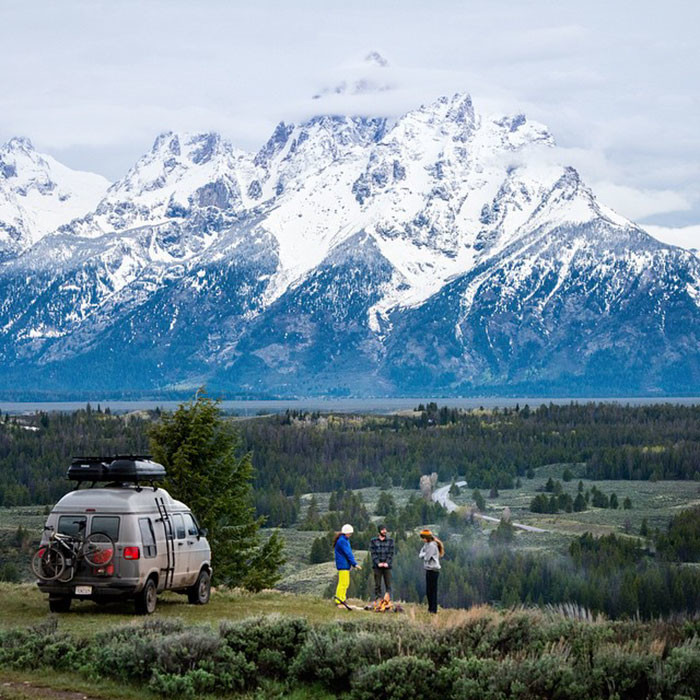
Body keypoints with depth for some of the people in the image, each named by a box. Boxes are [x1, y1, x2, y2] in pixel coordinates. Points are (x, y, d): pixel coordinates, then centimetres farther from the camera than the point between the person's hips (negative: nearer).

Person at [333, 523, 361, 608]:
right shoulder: (342, 541, -16)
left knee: (346, 583, 14)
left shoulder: (346, 540, 16)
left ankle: (342, 600, 20)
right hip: (343, 565, -10)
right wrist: (355, 563, -17)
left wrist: (353, 564, 10)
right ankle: (338, 602, -8)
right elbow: (348, 553, -18)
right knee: (343, 583, -9)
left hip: (346, 565, 10)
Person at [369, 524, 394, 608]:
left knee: (388, 585, -3)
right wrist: (378, 563, -12)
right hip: (377, 566, -1)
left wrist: (387, 563, -10)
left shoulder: (390, 541, 9)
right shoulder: (373, 541, 5)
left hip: (387, 566, 1)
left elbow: (391, 553, 4)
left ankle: (388, 601, -1)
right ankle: (377, 601, 2)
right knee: (377, 585, 0)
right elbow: (373, 553, -1)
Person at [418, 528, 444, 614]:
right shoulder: (427, 544, 14)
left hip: (433, 570, -10)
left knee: (432, 590, -6)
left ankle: (433, 610, -4)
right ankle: (430, 608, 21)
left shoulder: (432, 545, -15)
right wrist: (424, 554, -7)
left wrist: (423, 554, -1)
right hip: (429, 569, 10)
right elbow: (420, 555, 12)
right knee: (428, 591, 14)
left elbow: (426, 557, -20)